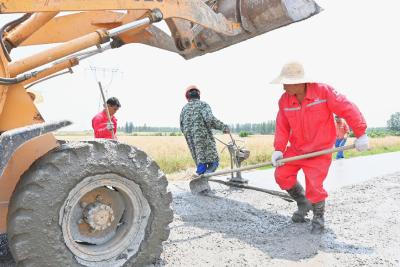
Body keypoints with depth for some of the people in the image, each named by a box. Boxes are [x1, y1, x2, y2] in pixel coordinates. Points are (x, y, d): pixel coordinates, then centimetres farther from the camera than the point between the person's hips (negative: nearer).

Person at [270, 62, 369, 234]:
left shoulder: (323, 91, -19)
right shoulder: (285, 100, -7)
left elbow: (348, 109, -16)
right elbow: (282, 127, -2)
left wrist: (361, 134, -15)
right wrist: (278, 149, -12)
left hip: (320, 150, -5)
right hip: (296, 149, 5)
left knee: (314, 186, -11)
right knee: (281, 175, 2)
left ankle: (318, 218, 19)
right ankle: (303, 204, 27)